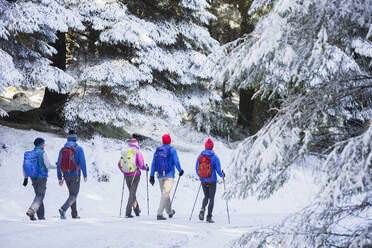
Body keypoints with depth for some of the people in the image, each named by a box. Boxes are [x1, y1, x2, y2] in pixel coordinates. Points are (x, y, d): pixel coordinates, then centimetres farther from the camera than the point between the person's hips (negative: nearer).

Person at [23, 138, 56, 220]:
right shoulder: (43, 153, -10)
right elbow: (48, 165, -12)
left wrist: (25, 178, 14)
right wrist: (56, 166, 7)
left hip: (33, 178, 6)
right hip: (42, 177, -6)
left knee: (38, 195, 14)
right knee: (40, 196, -6)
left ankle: (41, 216, 12)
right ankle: (31, 211, -26)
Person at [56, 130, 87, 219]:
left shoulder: (62, 149, 5)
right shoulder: (79, 149, -7)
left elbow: (58, 164, 4)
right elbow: (82, 162, -12)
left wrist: (59, 178, 9)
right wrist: (85, 175, -5)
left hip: (66, 175, 5)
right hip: (75, 175, -5)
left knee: (72, 194, 18)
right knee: (73, 195, -1)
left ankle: (74, 215, 20)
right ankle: (63, 209, -26)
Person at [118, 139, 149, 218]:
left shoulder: (124, 152, 8)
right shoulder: (138, 152, -7)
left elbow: (119, 164, 10)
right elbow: (141, 165, -12)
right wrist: (146, 168, 9)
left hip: (127, 176, 5)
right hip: (135, 175, -5)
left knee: (132, 193, 19)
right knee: (132, 193, -3)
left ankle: (137, 210, 31)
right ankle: (128, 213, -11)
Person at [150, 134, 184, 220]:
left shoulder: (157, 150, 8)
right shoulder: (172, 150, -5)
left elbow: (153, 164, 7)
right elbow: (176, 162, -8)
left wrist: (152, 176, 9)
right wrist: (180, 170, 9)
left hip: (160, 175, 5)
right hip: (169, 175, -5)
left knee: (164, 193, 18)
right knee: (165, 194, -9)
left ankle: (169, 212, 35)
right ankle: (159, 214, -20)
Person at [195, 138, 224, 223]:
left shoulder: (200, 156, -1)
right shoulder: (214, 157, -11)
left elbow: (197, 169, 6)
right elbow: (218, 170, -9)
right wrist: (222, 175, 13)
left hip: (203, 181, 3)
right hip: (212, 181, -3)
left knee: (206, 196, 21)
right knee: (211, 198, 8)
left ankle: (202, 209, -7)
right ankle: (209, 217, 6)